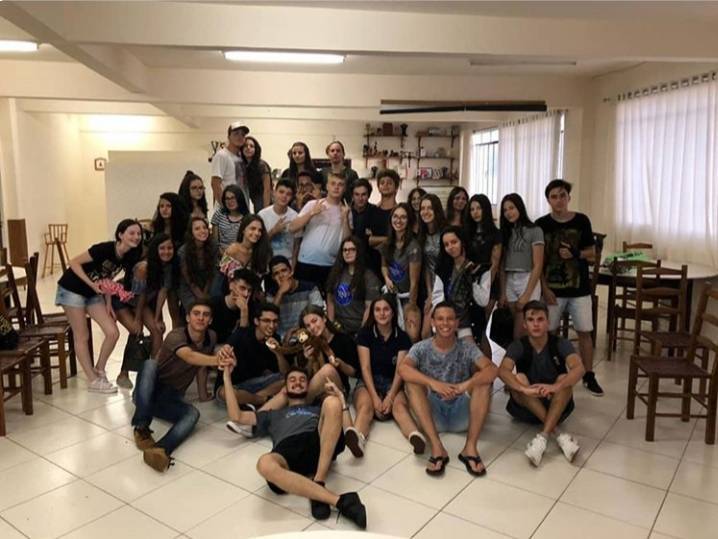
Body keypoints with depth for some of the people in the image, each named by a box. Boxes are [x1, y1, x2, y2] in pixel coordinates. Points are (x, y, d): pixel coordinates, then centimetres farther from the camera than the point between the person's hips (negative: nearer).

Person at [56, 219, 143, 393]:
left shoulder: (129, 257, -7)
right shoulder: (104, 249, -28)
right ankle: (93, 380, 8)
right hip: (72, 289, -7)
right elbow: (74, 263, -22)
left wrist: (108, 303, -1)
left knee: (113, 333, -2)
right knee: (82, 336, -1)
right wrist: (92, 284, -30)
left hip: (93, 294, 7)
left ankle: (99, 371, 17)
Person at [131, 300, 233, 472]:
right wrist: (217, 361, -59)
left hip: (171, 399, 4)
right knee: (150, 364, -35)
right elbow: (190, 356, -43)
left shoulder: (211, 337, 0)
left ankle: (160, 450, -56)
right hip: (147, 393, -4)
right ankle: (141, 428, -35)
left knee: (193, 413, -29)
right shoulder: (176, 335, -21)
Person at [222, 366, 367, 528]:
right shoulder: (274, 415, 42)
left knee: (332, 402, -28)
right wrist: (227, 377, 36)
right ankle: (340, 501, -41)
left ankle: (317, 484, -32)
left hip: (320, 443, 1)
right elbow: (236, 416, 33)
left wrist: (341, 398, 19)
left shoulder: (319, 410, 40)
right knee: (265, 464, -38)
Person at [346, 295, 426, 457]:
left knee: (400, 405, -33)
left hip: (392, 383, 1)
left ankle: (416, 436, -62)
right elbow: (365, 368, -8)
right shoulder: (365, 334, 0)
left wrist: (390, 397, -21)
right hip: (368, 382, -1)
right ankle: (357, 438, -66)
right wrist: (375, 397, -20)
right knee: (365, 406, -35)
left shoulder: (402, 337, 2)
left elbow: (400, 370, -6)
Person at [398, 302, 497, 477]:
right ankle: (437, 447, -34)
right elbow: (403, 369, -23)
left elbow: (492, 369, -19)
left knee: (482, 379, -22)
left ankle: (470, 447, -27)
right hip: (433, 414, 0)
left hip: (462, 415, 0)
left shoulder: (467, 348, -2)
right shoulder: (421, 348, -3)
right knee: (412, 382, -24)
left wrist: (466, 384, -37)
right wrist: (433, 383, -37)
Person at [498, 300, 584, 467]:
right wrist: (525, 389, -48)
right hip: (527, 407, 0)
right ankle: (558, 434, -30)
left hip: (556, 404, 0)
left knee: (564, 379, -28)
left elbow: (579, 369, -30)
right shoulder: (518, 346, -11)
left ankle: (543, 436, -35)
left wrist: (555, 387, -48)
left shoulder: (560, 344, -11)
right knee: (519, 378, -28)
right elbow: (503, 371, -29)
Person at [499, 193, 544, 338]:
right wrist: (502, 292, 1)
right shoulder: (505, 232, 11)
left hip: (528, 281, -5)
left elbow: (538, 266, -8)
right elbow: (502, 265, 8)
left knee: (522, 334, -7)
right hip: (509, 282, 5)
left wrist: (526, 295, -13)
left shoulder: (534, 231, -5)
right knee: (516, 332, 6)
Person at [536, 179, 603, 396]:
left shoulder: (582, 221, -1)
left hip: (579, 288, 1)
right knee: (548, 332, 5)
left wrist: (575, 253, -16)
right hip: (552, 288, 0)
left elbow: (592, 254, 4)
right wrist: (545, 288, -8)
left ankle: (589, 376, 16)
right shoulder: (541, 224, -4)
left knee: (585, 332, 4)